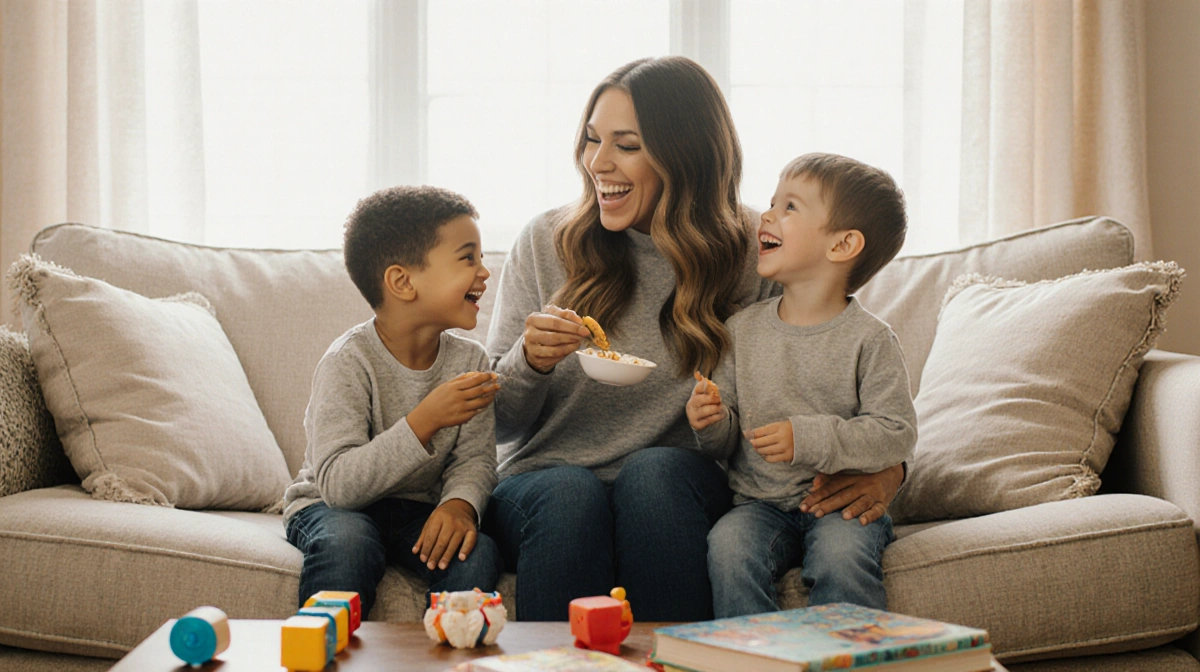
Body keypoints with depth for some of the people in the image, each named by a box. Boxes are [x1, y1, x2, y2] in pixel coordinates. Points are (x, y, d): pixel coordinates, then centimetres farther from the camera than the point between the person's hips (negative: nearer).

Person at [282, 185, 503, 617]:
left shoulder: (469, 361, -3)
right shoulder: (349, 362, -20)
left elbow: (474, 459, -4)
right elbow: (338, 484, -28)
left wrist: (460, 503, -29)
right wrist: (425, 421, -37)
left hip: (418, 509, 4)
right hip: (330, 506, -4)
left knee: (476, 553, -26)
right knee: (347, 542, -36)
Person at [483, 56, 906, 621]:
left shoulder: (753, 252, 0)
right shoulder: (544, 244, 2)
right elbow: (498, 423, 4)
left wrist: (886, 467, -14)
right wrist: (529, 362, -18)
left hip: (677, 489, 0)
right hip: (543, 478, 0)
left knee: (654, 471, -32)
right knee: (569, 492, -32)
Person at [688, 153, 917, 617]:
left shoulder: (868, 339, -4)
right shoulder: (742, 330, 8)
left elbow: (897, 433, -9)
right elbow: (726, 441, 12)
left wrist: (809, 439, -18)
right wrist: (712, 424, -12)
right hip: (761, 504, 3)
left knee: (840, 555, -32)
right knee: (728, 546, -27)